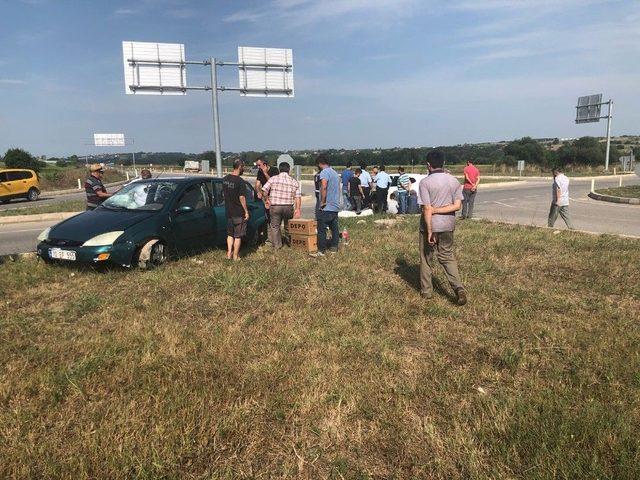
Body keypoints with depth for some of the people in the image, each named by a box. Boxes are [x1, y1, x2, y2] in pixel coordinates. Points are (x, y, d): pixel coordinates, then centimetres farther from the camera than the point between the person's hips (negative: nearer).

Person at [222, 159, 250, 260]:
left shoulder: (225, 179, 4)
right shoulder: (240, 181, -18)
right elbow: (242, 197, -19)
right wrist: (246, 211, -12)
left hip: (228, 211, 7)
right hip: (239, 212, -7)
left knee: (230, 234, 19)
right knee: (238, 236, 4)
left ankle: (229, 253, 17)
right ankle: (235, 256, 10)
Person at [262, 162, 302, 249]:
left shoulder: (273, 179, 0)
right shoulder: (294, 182, 4)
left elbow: (264, 192, -6)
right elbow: (298, 197, -1)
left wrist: (267, 199, 11)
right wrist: (297, 209, 2)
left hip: (275, 207, -1)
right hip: (289, 207, 1)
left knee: (275, 226, 11)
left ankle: (277, 245, 10)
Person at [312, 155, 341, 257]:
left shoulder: (324, 172, -11)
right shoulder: (335, 172, 16)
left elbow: (324, 186, -25)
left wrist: (322, 201, -18)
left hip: (326, 207, -9)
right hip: (335, 206, 9)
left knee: (322, 229, -5)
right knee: (334, 228, 13)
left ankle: (321, 251, -3)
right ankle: (334, 247, 19)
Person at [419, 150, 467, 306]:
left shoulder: (425, 182, -14)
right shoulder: (454, 181, 1)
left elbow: (427, 209, -18)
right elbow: (457, 205, -6)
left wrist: (430, 231, -15)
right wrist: (437, 210, -7)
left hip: (430, 226, -4)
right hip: (448, 226, 4)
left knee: (426, 259, 12)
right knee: (448, 256, 17)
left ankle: (426, 291, 23)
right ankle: (459, 288, 1)